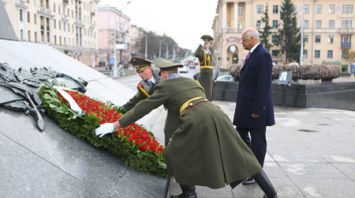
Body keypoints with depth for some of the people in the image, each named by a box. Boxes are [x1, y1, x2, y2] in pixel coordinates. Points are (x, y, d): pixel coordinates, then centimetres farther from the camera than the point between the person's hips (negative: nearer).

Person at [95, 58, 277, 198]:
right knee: (240, 156, 14)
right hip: (217, 116, 7)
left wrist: (115, 125, 13)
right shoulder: (191, 82, 31)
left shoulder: (165, 87, 12)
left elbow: (143, 108, 9)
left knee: (175, 153, 15)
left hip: (198, 122, -7)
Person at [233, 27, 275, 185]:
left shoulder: (263, 55, -16)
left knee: (257, 140, 3)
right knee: (241, 134, 16)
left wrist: (257, 109, -22)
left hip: (256, 107, -9)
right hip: (246, 105, 9)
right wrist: (242, 105, 16)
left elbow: (263, 84, -21)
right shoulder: (251, 55, 14)